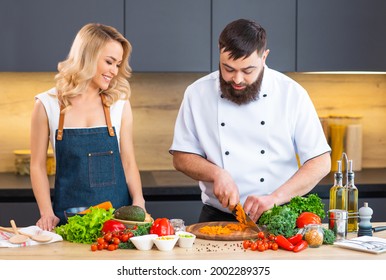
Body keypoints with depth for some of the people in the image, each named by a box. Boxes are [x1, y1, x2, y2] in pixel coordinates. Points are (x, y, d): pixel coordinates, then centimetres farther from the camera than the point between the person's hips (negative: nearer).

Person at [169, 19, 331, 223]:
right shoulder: (197, 93, 0)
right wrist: (216, 173, -13)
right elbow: (181, 158, 6)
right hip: (218, 219, 1)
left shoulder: (292, 93, -4)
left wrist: (274, 198, -17)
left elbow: (320, 163, -4)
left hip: (279, 218, 0)